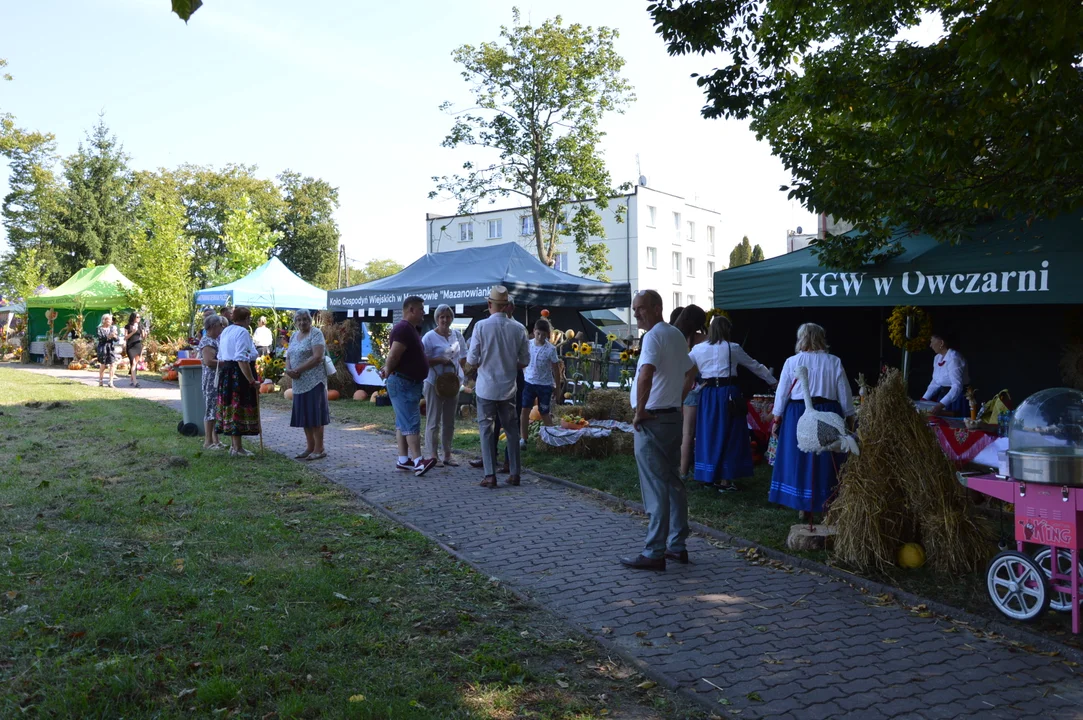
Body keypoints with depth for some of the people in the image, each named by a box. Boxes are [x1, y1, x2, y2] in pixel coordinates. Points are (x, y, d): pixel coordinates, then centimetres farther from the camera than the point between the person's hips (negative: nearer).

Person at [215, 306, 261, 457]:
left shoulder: (225, 331, 16)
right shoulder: (243, 332, -14)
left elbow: (220, 357, 19)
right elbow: (242, 359, -23)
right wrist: (252, 381, -24)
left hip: (225, 372, 9)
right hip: (239, 375, -9)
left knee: (231, 408, 14)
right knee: (239, 409, -4)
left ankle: (233, 445, 22)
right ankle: (237, 448, -1)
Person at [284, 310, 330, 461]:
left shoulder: (315, 333, -6)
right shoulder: (294, 336, 17)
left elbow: (318, 357, -16)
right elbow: (289, 356, 17)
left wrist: (298, 370, -17)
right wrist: (288, 369, -5)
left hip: (314, 381, -7)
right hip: (299, 382, 7)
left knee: (315, 415, -5)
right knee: (304, 415, 10)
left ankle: (319, 449, 0)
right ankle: (310, 447, 18)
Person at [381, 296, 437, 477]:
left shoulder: (411, 329, 17)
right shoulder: (403, 328, -17)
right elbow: (393, 355, -22)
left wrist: (388, 370, 7)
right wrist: (388, 372, -7)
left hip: (411, 383, 10)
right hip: (403, 383, -10)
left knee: (403, 423, 11)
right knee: (412, 423, -13)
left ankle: (403, 460, 16)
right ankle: (418, 462, -17)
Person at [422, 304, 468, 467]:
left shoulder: (457, 335, 8)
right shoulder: (430, 337, -7)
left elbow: (463, 358, 16)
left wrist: (458, 374, 2)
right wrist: (440, 360, -23)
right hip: (435, 383, -5)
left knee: (449, 421, 11)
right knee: (433, 421, -3)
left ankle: (447, 455, 20)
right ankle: (433, 455, 2)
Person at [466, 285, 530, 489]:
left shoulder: (481, 326, -11)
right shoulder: (518, 328, -4)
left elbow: (471, 361, -9)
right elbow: (524, 361, 3)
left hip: (486, 388, -2)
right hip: (508, 388, 2)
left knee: (486, 429, 4)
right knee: (511, 429, 12)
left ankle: (490, 475, 2)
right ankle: (514, 473, 16)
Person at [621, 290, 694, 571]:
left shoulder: (654, 336, -15)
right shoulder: (677, 335, 14)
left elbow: (646, 375, -30)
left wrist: (640, 411, -20)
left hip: (652, 421, -9)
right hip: (674, 416, 9)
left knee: (655, 487, -6)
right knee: (673, 482, 14)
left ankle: (654, 553, -2)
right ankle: (677, 545, 21)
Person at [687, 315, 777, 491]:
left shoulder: (698, 349, 7)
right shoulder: (733, 348, 1)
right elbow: (755, 366, 11)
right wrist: (773, 382, 22)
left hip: (707, 394, 3)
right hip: (728, 394, -3)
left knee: (709, 434, 11)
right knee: (728, 436, 4)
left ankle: (709, 476, 19)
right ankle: (724, 480, 6)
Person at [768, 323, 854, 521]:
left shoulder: (792, 362, -3)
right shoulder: (834, 362, 0)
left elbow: (782, 393, 1)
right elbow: (845, 395, 4)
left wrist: (777, 419, 9)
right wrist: (849, 417, 14)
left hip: (798, 415, 0)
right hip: (828, 415, 1)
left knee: (800, 460, 7)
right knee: (826, 462, 8)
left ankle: (803, 507, 13)